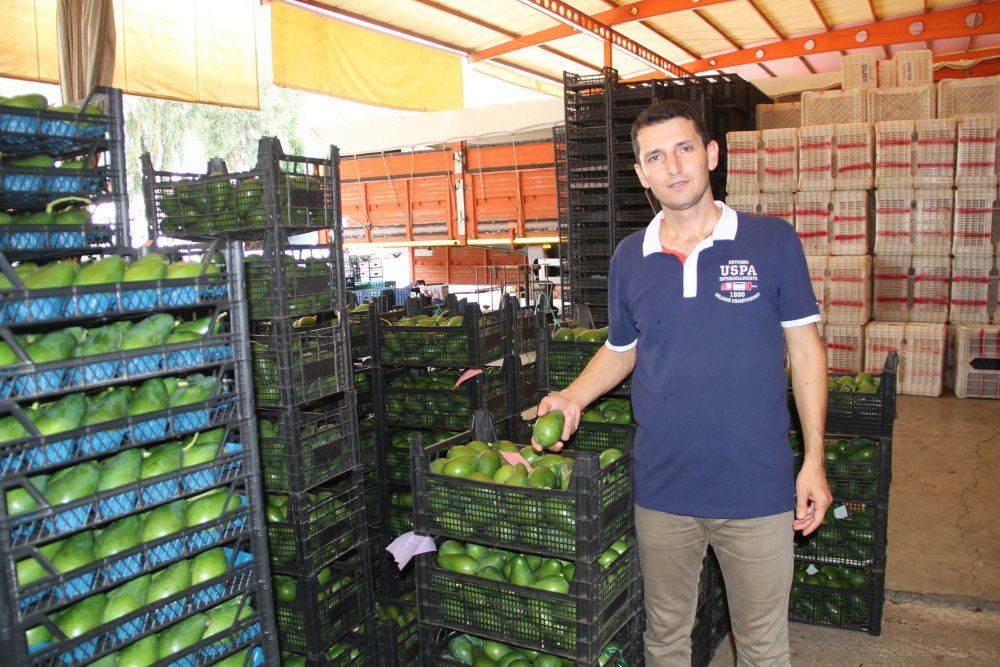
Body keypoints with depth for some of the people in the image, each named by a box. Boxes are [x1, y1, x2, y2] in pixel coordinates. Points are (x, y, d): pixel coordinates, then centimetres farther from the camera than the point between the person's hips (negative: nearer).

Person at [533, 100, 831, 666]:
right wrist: (574, 397, -4)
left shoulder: (772, 241, -5)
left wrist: (814, 461, -4)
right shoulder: (630, 258, 2)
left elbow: (805, 348, -1)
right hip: (663, 487, 2)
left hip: (757, 487, -2)